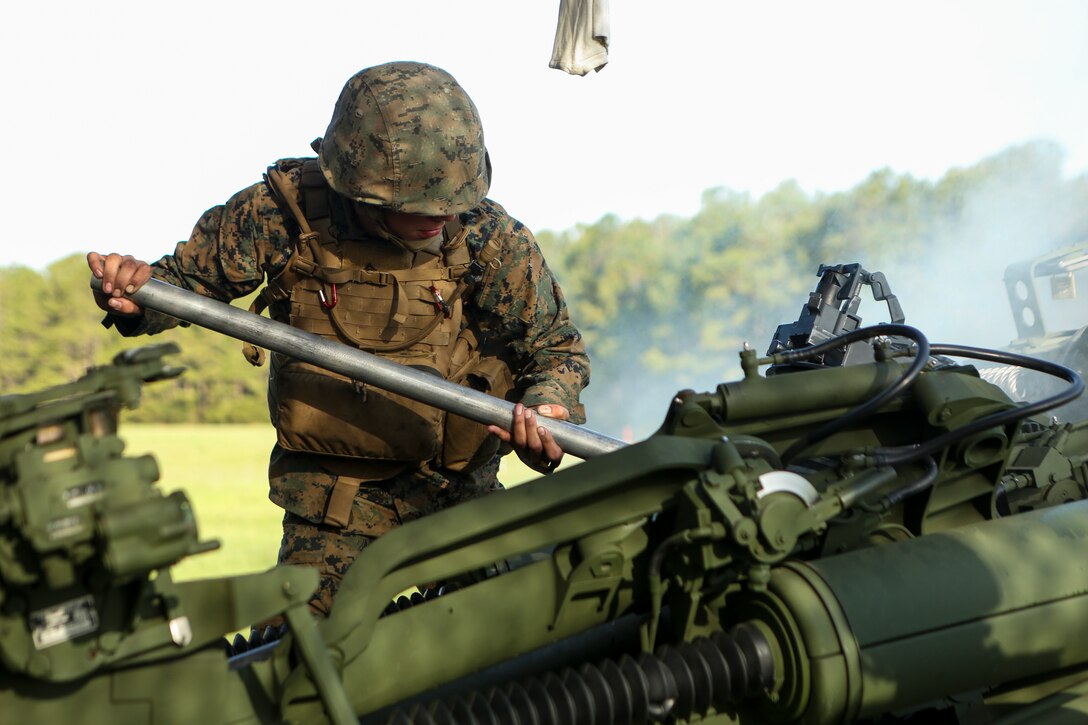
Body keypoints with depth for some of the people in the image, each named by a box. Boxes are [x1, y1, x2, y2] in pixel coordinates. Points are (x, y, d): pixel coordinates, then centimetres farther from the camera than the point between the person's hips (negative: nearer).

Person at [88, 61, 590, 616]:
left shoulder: (490, 239, -14)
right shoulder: (284, 212, -15)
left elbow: (557, 349, -3)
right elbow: (187, 278, 0)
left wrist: (545, 406, -25)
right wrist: (140, 291, -23)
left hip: (456, 494, 0)